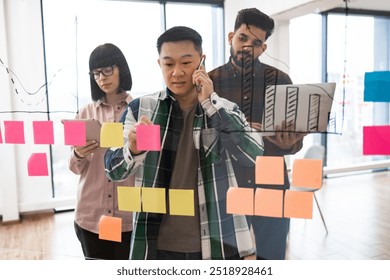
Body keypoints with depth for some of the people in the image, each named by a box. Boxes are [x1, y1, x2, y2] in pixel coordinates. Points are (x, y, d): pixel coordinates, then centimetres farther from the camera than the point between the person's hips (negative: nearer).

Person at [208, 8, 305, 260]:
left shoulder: (280, 80, 0)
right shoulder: (211, 81, -1)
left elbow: (295, 141, -1)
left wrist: (287, 141, -24)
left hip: (271, 187, 1)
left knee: (269, 255, 14)